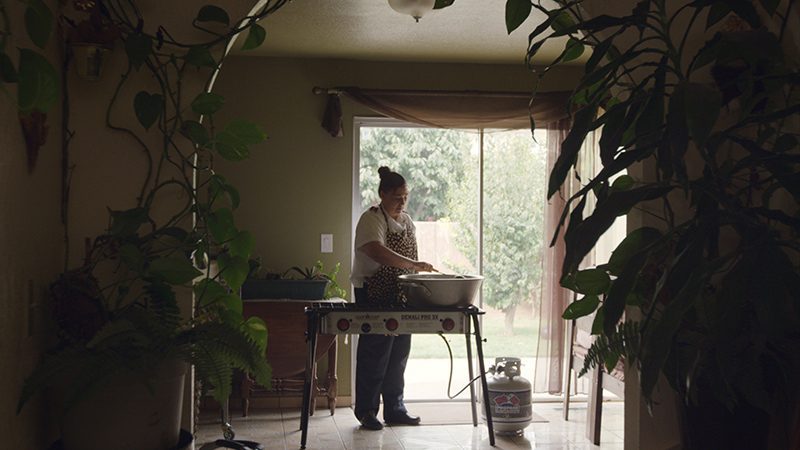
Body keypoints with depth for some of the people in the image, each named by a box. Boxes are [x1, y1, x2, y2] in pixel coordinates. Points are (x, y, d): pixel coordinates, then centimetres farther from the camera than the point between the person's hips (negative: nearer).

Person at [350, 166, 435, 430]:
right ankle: (366, 411, 12)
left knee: (399, 354, 12)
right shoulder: (371, 220, -13)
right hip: (374, 297, -8)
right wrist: (413, 264, -37)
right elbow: (377, 252, -31)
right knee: (375, 355, -1)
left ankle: (394, 409, 23)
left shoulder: (407, 220, 13)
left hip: (401, 297, 8)